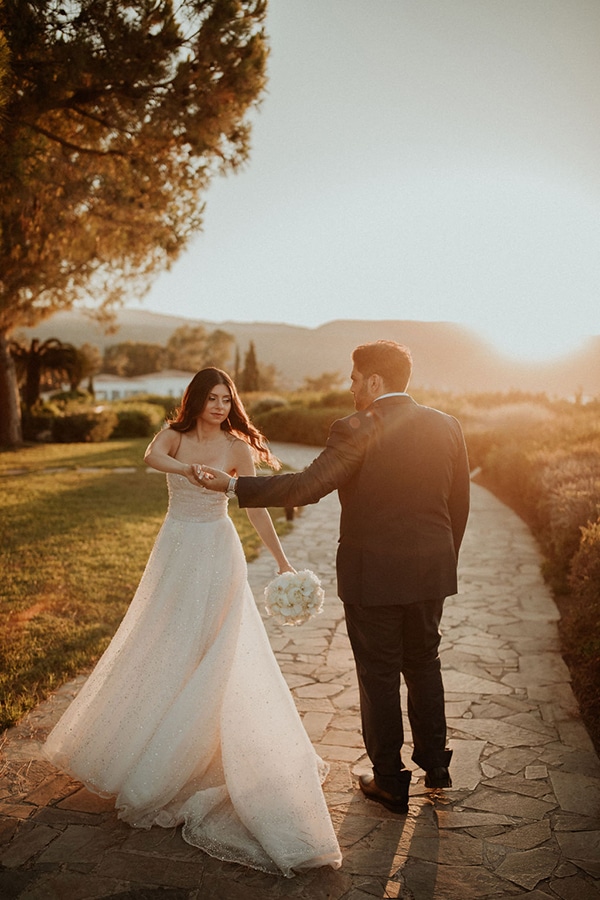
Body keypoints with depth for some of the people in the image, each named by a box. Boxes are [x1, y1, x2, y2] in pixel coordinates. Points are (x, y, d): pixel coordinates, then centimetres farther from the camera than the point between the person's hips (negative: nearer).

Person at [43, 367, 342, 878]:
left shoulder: (237, 446, -7)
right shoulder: (176, 435, -2)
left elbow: (256, 507, -7)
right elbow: (151, 458, -25)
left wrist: (282, 560, -11)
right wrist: (191, 470, -45)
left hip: (217, 553, -3)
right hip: (176, 549, 3)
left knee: (210, 654, 1)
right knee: (162, 645, 14)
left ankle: (193, 750, 18)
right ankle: (156, 736, 36)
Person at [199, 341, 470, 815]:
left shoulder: (356, 430, -16)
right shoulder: (447, 427, 2)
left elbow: (306, 487, -23)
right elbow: (459, 504, 7)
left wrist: (233, 484, -17)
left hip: (373, 575, -5)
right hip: (431, 571, 6)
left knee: (379, 675, 9)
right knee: (424, 664, 23)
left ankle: (390, 781, 23)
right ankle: (435, 763, 36)